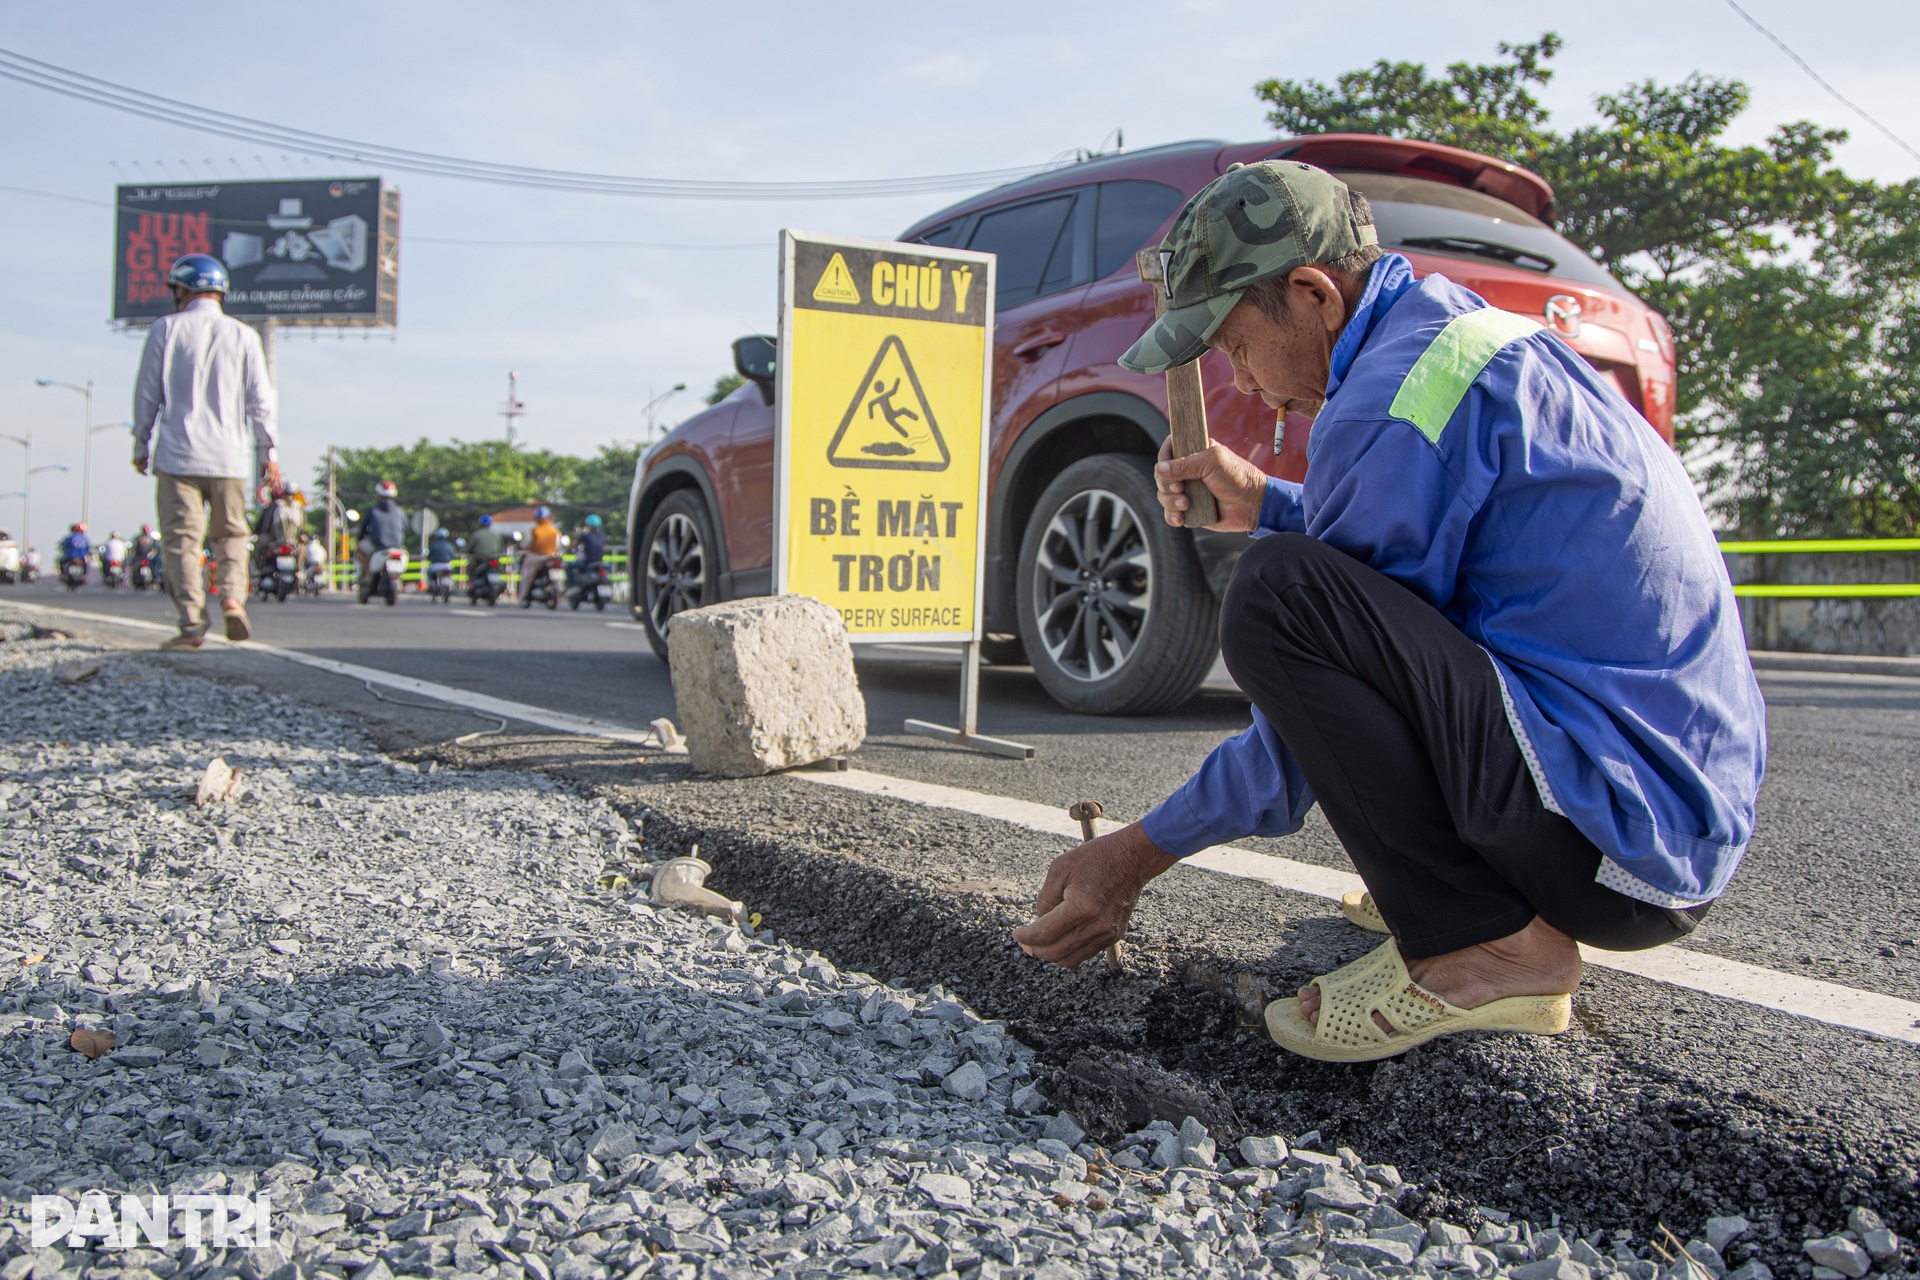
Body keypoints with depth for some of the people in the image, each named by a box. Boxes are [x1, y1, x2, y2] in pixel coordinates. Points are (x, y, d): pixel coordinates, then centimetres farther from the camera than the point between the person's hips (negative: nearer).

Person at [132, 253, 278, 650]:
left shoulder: (166, 329, 1)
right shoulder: (243, 335, 5)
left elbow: (147, 394, 3)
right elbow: (260, 400, 3)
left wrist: (141, 445, 14)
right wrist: (268, 451, 9)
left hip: (177, 453, -2)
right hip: (229, 455, 2)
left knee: (182, 538, 0)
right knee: (231, 533, 14)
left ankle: (192, 623, -6)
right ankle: (233, 596, -8)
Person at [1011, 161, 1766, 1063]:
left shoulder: (1392, 398, -18)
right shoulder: (1462, 324, 11)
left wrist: (1141, 854, -4)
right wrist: (1266, 505, 13)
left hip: (1628, 843, -10)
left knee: (1281, 592, -23)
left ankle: (1481, 947, -11)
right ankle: (1473, 889, 14)